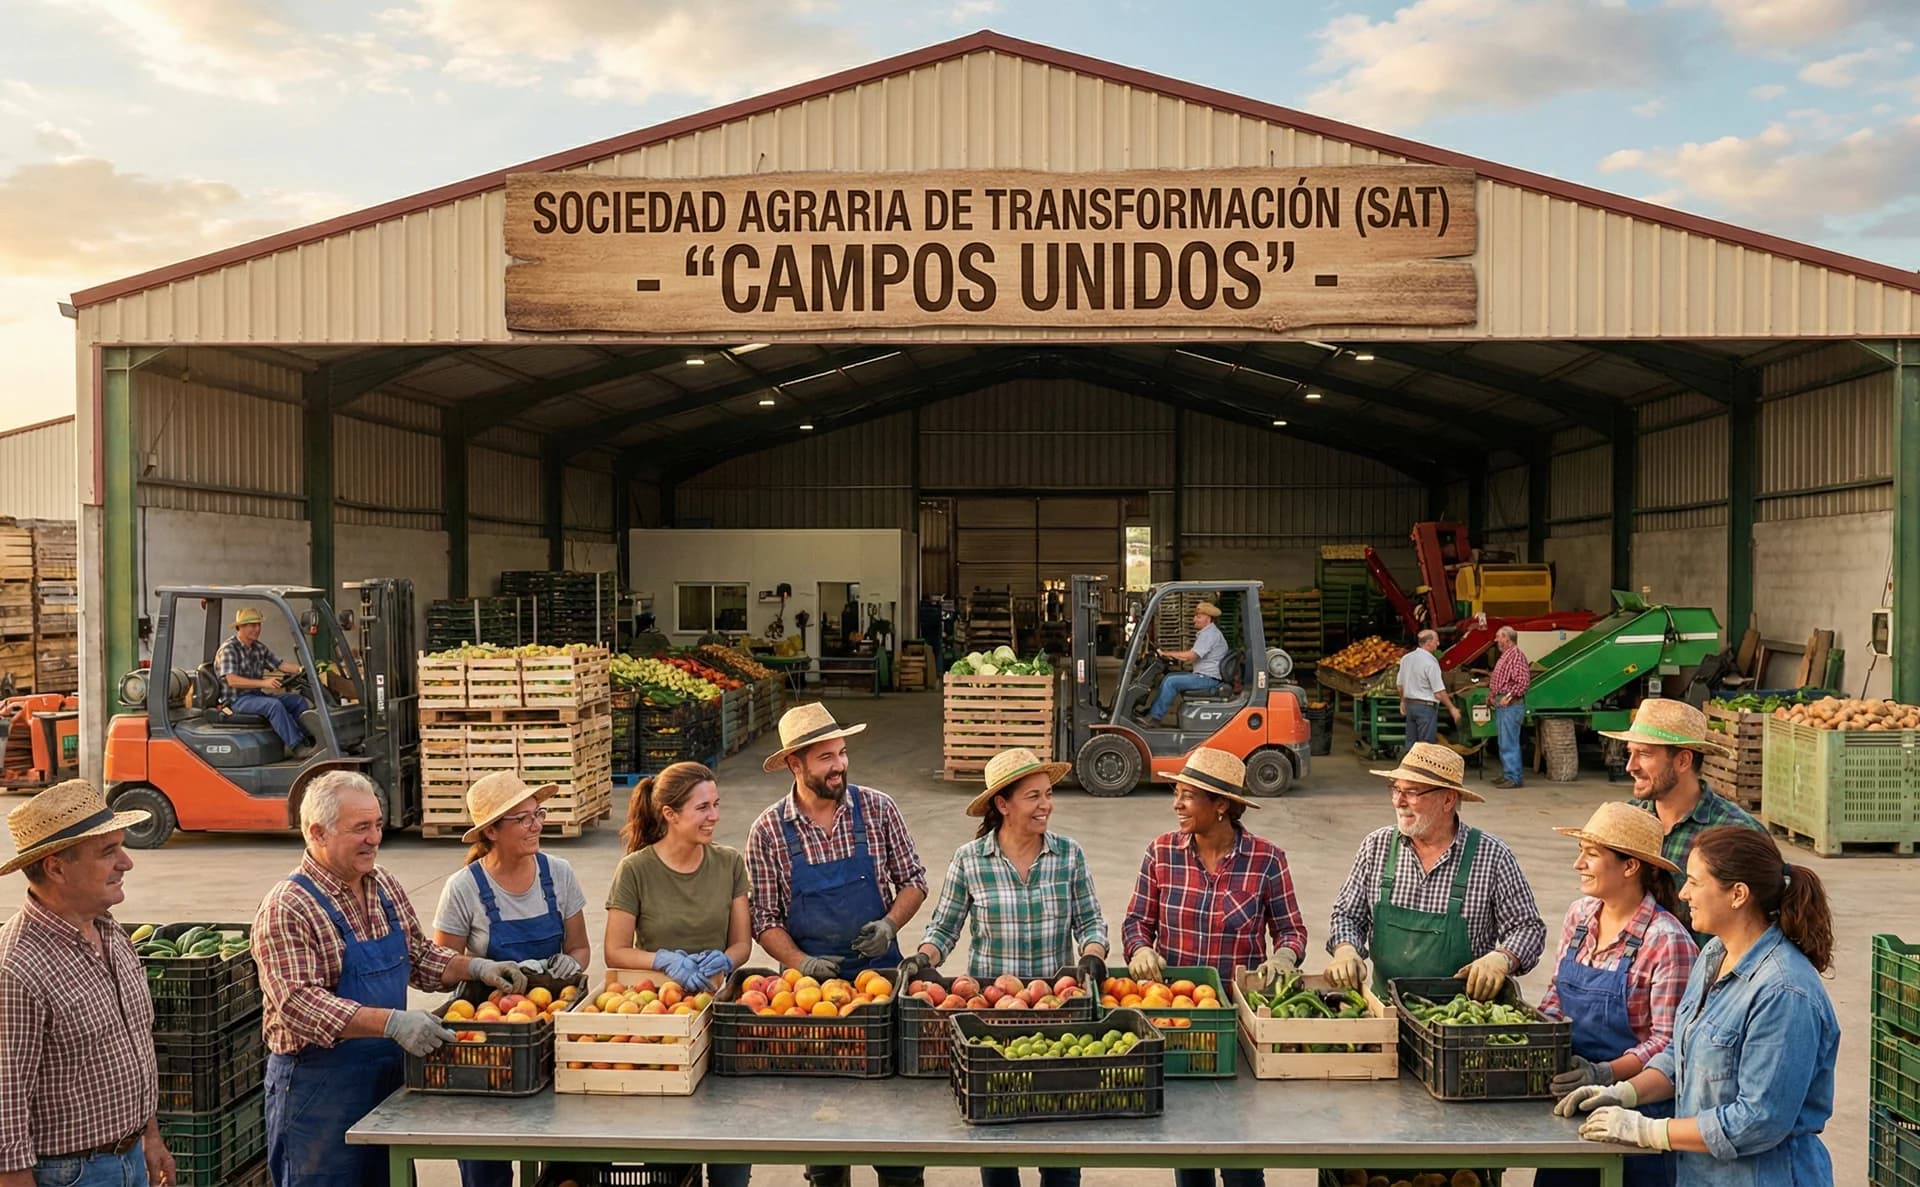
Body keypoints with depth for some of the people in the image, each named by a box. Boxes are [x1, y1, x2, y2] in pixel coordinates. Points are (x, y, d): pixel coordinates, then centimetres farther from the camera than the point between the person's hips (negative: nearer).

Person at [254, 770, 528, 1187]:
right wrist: (391, 1023, -33)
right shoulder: (287, 909, -18)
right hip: (319, 1085, -7)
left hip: (388, 1073, 7)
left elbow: (418, 954, 18)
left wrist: (476, 968, 1)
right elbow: (298, 1004, -26)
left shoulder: (387, 887, 6)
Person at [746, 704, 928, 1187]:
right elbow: (764, 919, -1)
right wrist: (801, 963, -15)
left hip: (881, 971, 0)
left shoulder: (879, 809, -3)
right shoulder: (767, 831, -4)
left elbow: (913, 880, 5)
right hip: (810, 980, 0)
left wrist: (890, 923, -12)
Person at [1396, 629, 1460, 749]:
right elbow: (1439, 693, -17)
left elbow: (1400, 684, 13)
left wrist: (1403, 702, 27)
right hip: (1426, 707, -7)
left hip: (1410, 704, 7)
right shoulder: (1430, 662, -18)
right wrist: (1452, 709, -6)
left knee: (1411, 744, 12)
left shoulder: (1405, 658, 4)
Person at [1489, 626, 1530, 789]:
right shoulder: (1504, 655, 18)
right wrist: (1492, 693, 16)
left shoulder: (1516, 655, -13)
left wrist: (1509, 696, -23)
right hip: (1501, 704, 10)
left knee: (1509, 743, -8)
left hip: (1510, 705, -10)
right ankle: (1508, 774, 19)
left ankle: (1514, 777, -6)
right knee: (1505, 742, 13)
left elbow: (1524, 680, -21)